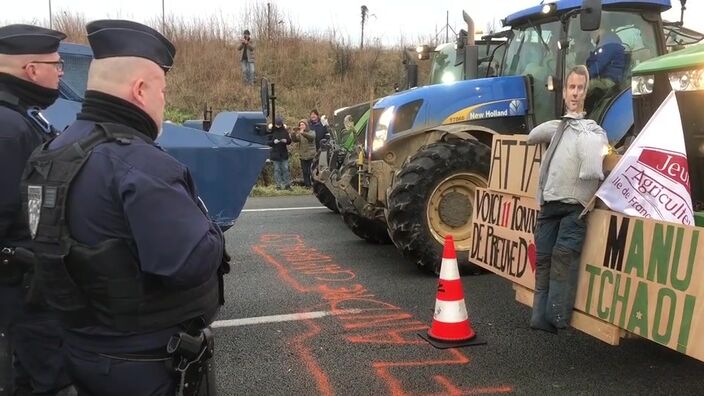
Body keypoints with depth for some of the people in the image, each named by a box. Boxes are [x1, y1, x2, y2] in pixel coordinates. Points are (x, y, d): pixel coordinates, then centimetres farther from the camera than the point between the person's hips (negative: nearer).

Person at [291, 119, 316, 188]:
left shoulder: (311, 132, 1)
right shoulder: (299, 134, 11)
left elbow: (311, 136, -23)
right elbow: (294, 139, -7)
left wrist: (303, 133, -39)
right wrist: (294, 133, -26)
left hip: (311, 156, -4)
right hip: (302, 156, 4)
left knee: (310, 171, -7)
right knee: (304, 171, 6)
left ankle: (312, 184, 0)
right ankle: (307, 184, 13)